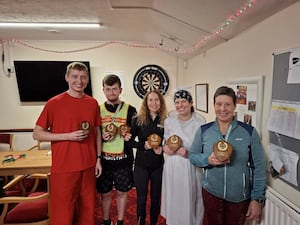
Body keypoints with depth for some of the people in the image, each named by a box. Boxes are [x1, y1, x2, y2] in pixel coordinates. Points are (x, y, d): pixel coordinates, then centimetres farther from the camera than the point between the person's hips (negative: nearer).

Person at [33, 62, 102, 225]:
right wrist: (68, 135, -16)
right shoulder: (54, 103, -8)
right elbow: (37, 134, -5)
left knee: (88, 207, 15)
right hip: (63, 167, -3)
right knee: (63, 212, 9)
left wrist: (98, 159, 7)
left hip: (88, 166, 4)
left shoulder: (93, 103, 4)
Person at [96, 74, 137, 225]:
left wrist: (130, 137, -17)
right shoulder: (98, 110, 2)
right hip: (104, 159, 1)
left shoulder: (130, 110, -1)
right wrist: (102, 138, -13)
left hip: (123, 159, -1)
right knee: (105, 193, 14)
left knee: (122, 192, 13)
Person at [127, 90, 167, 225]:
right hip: (141, 165, -1)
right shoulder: (138, 120, -5)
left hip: (158, 165, 1)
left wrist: (162, 148, -12)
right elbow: (129, 141, -2)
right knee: (141, 198, 10)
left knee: (156, 197, 15)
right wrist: (143, 145, -17)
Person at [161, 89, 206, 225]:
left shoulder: (200, 122, -8)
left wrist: (189, 153, -21)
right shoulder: (168, 121, 3)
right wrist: (165, 148, -5)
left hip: (191, 168, -2)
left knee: (189, 201, 7)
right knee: (173, 200, 15)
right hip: (172, 167, 3)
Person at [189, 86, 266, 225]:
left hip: (240, 197, -1)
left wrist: (257, 199, -6)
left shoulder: (249, 132, -9)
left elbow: (258, 168, -4)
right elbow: (192, 156, 2)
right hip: (211, 193, 1)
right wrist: (208, 160, -18)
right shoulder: (203, 130, -5)